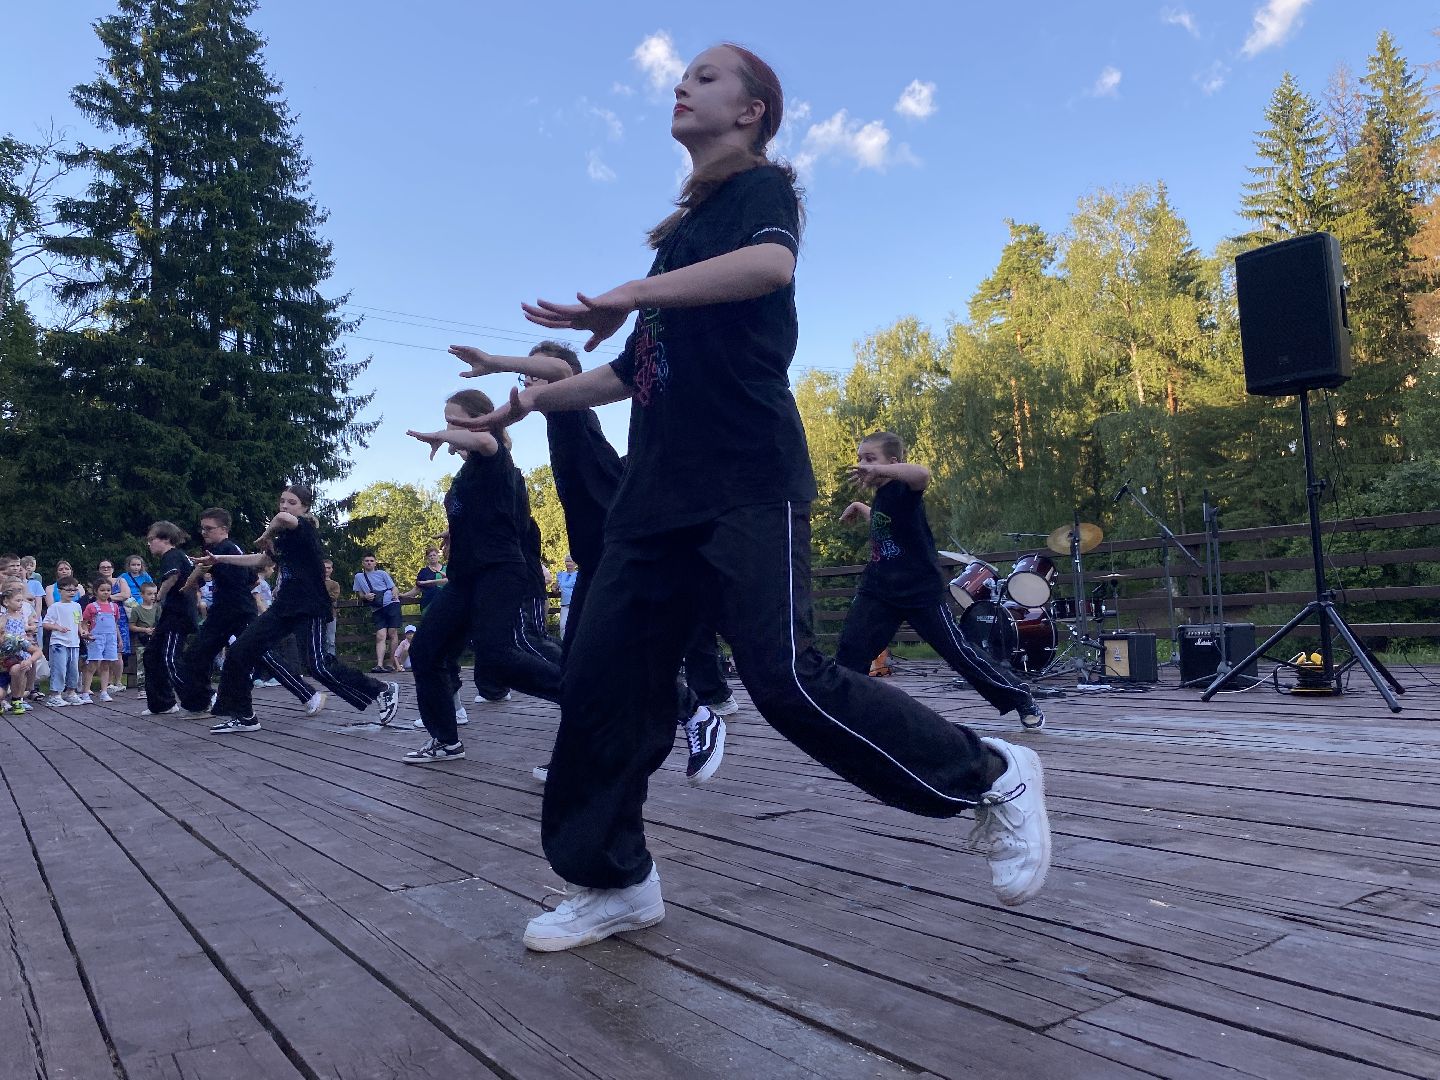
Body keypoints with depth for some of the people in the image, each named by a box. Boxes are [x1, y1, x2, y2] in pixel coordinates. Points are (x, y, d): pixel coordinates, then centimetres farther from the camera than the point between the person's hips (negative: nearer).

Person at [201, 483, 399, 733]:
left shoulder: (305, 528, -11)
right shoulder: (285, 537, 15)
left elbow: (282, 518, -34)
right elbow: (259, 559, 30)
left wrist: (265, 536, -14)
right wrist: (219, 559, 30)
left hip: (309, 608, -9)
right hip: (284, 606, 9)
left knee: (318, 666, -15)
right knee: (240, 652, 3)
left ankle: (382, 691, -3)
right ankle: (242, 716, 15)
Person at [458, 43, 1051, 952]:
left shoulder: (760, 187, 4)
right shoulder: (682, 230, 27)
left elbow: (770, 264, -22)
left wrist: (630, 295, -25)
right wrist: (542, 397, 23)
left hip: (747, 483, -8)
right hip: (660, 492, 8)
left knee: (786, 679, -17)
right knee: (604, 676, 2)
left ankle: (992, 777, 3)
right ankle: (616, 880, 16)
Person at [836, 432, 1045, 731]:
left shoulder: (902, 489, -14)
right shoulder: (881, 494, 12)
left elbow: (922, 474, -40)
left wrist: (878, 470, -42)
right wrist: (862, 509, 27)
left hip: (921, 592, -7)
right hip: (878, 591, 7)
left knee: (958, 652, 1)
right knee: (850, 649, -9)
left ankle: (1022, 700, 19)